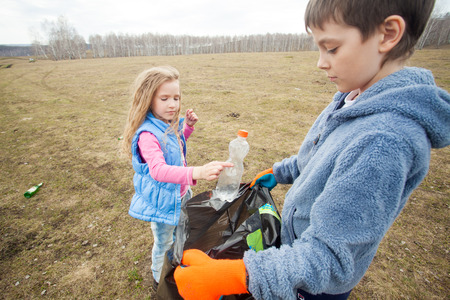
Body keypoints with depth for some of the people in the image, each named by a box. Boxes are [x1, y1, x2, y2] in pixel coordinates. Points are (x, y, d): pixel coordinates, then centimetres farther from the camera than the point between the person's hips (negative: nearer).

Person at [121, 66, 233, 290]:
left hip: (179, 193, 8)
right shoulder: (147, 134, -31)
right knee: (164, 243, 17)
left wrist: (188, 126, -4)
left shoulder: (168, 124, -5)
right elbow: (158, 170, -46)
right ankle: (160, 279, 48)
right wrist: (197, 172, -62)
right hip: (162, 200, -8)